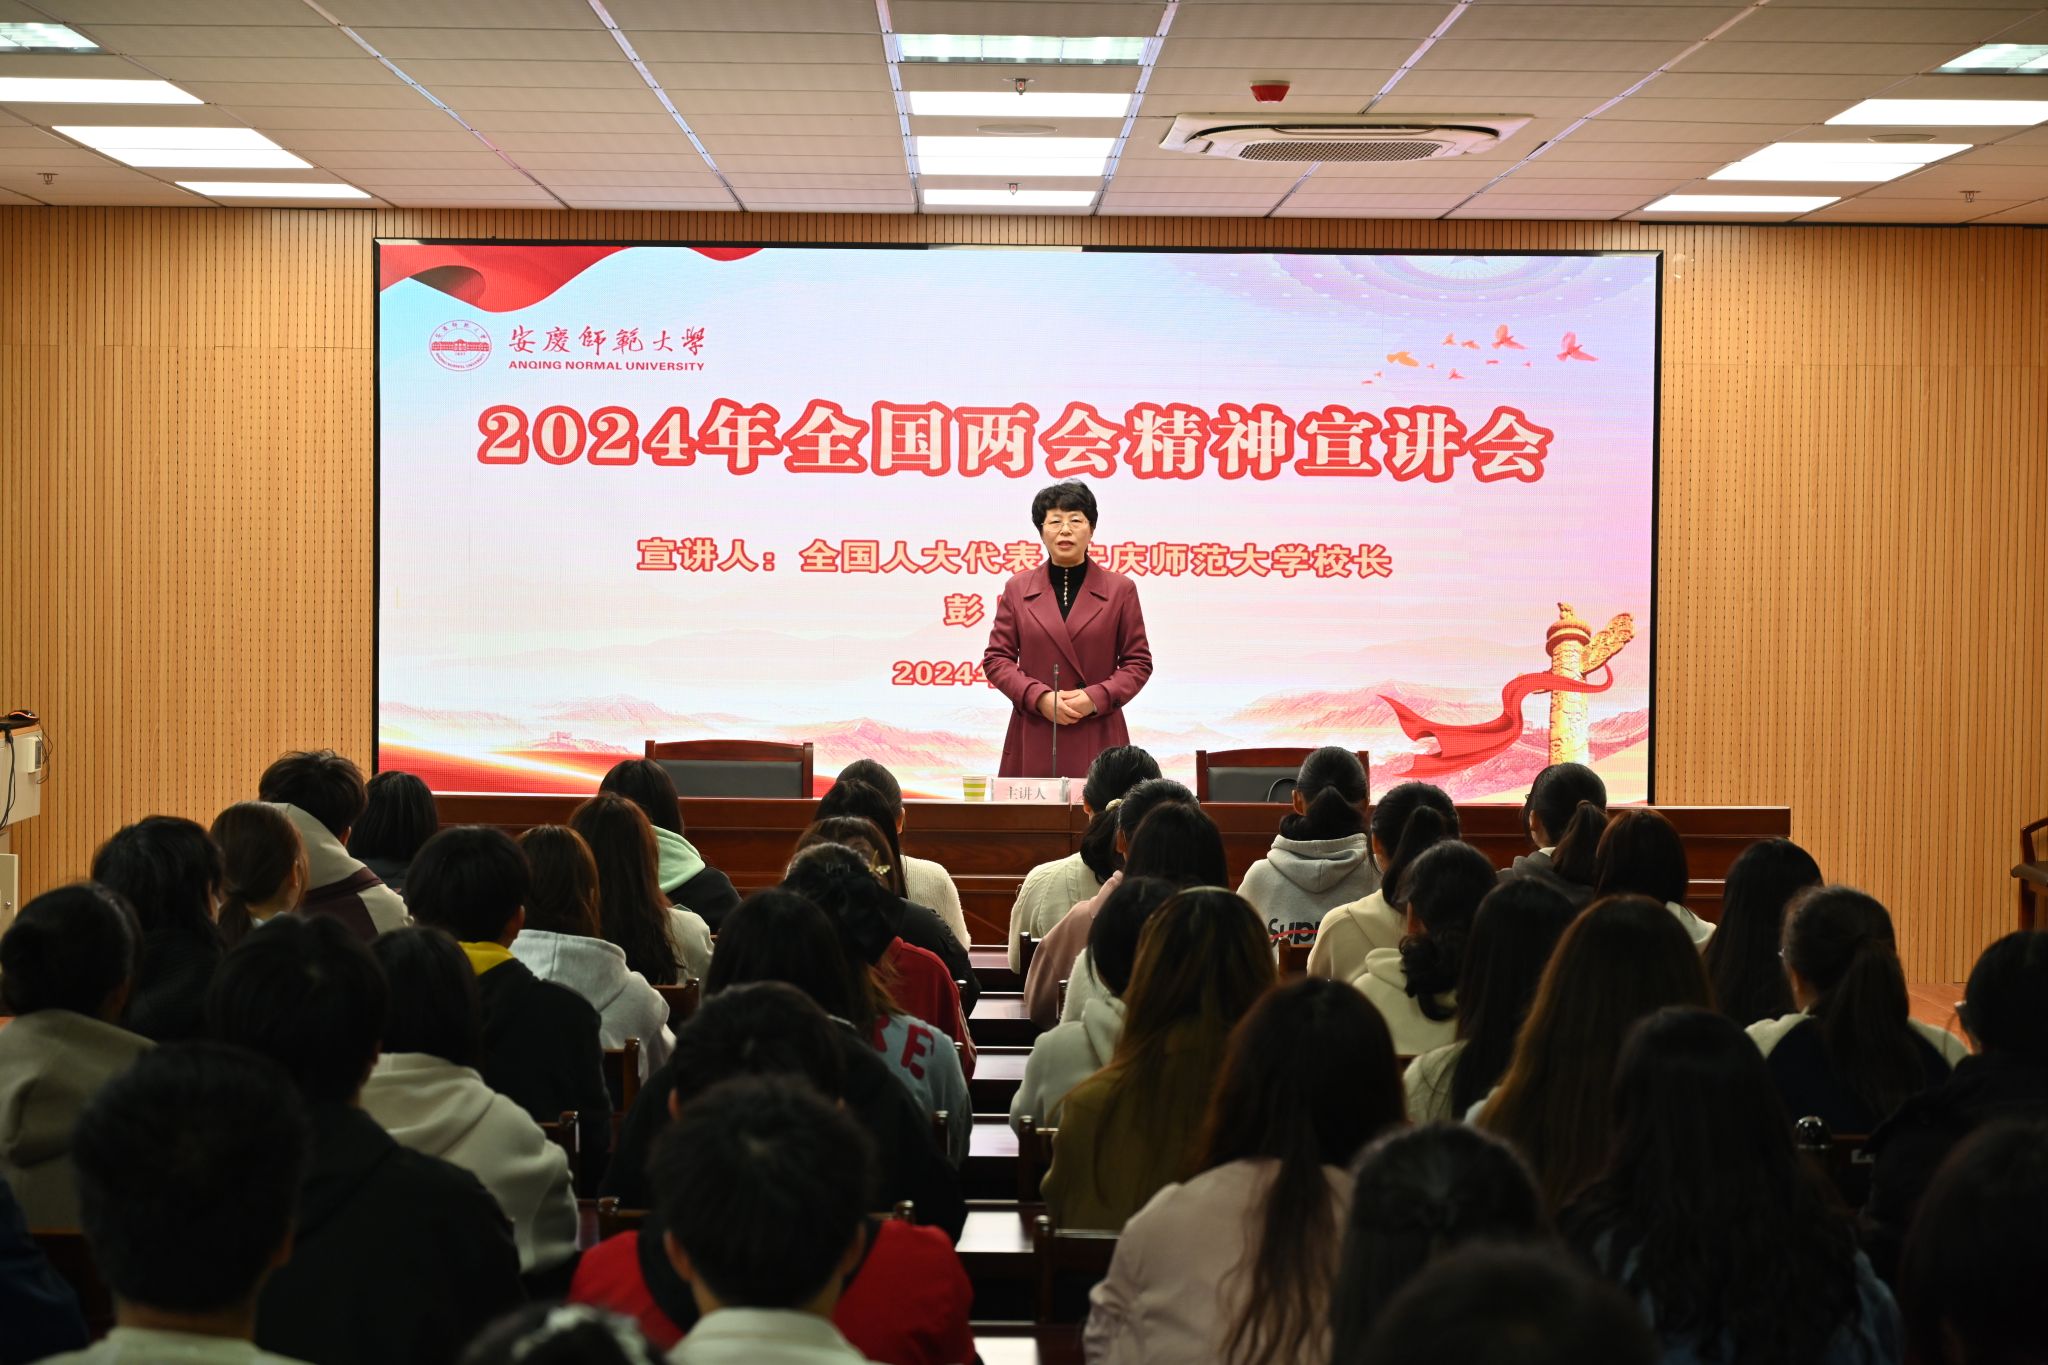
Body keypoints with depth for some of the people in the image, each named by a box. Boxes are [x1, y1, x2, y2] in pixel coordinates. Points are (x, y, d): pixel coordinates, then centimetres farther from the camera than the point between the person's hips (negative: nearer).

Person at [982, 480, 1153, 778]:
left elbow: (1138, 662, 7)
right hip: (1034, 741, 1)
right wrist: (1040, 697, -9)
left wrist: (1095, 698, -10)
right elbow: (996, 658, 8)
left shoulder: (1120, 589, 6)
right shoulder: (1017, 588, 10)